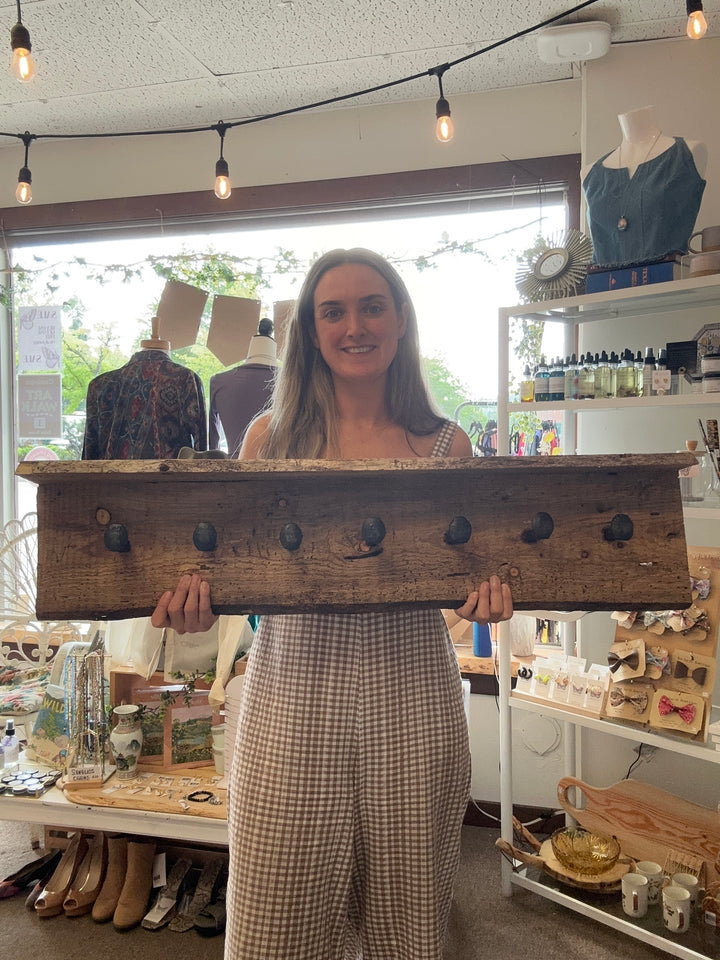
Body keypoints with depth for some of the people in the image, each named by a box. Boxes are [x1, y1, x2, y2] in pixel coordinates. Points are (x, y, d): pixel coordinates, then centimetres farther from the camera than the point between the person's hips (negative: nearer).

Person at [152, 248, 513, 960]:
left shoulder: (445, 444, 5)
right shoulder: (270, 436, 5)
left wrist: (489, 593, -11)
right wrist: (198, 598, -11)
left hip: (410, 695, 1)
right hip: (292, 694, 0)